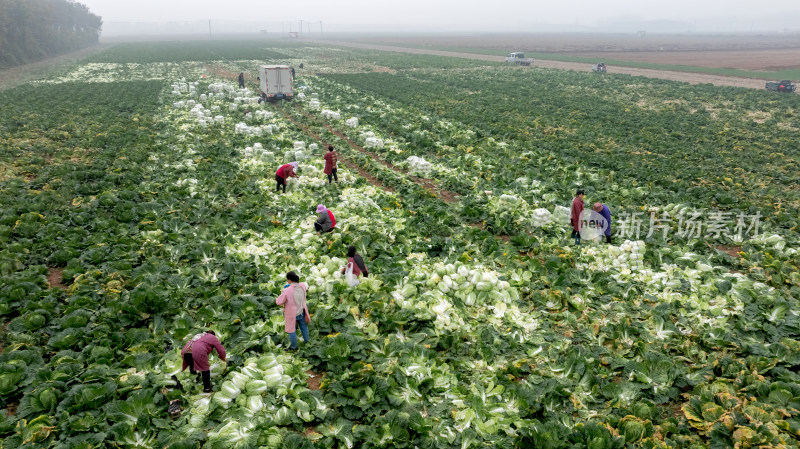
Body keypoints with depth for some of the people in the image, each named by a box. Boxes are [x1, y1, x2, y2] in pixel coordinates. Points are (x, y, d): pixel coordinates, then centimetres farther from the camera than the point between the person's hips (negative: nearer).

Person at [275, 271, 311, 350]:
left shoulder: (286, 291, -32)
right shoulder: (302, 286, -15)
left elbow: (279, 302, -20)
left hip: (292, 314, -4)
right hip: (301, 312, 5)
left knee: (292, 330, 18)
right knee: (304, 327, 28)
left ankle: (293, 347, 36)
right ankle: (307, 340, 49)